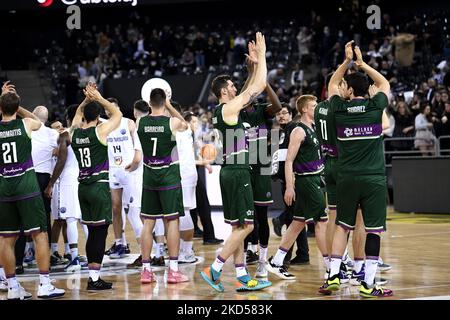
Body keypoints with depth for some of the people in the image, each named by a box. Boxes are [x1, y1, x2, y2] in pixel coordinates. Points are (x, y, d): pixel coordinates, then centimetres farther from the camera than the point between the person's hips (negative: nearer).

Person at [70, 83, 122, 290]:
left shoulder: (74, 132, 6)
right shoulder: (100, 131, -9)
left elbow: (78, 114, 29)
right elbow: (117, 114, 7)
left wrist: (87, 100, 20)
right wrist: (99, 98, 10)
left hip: (83, 187, 6)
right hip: (99, 186, -6)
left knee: (93, 232, 13)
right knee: (100, 232, -5)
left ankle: (93, 276, 15)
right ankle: (94, 279, -8)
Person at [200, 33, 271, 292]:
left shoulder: (223, 110, 15)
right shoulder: (229, 108, -12)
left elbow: (253, 90, 25)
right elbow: (259, 86, -11)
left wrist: (256, 62, 22)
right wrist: (262, 55, -3)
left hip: (232, 172, 10)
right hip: (237, 173, -10)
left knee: (239, 227, 10)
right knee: (245, 226, -8)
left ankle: (243, 278, 12)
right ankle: (214, 270, -7)